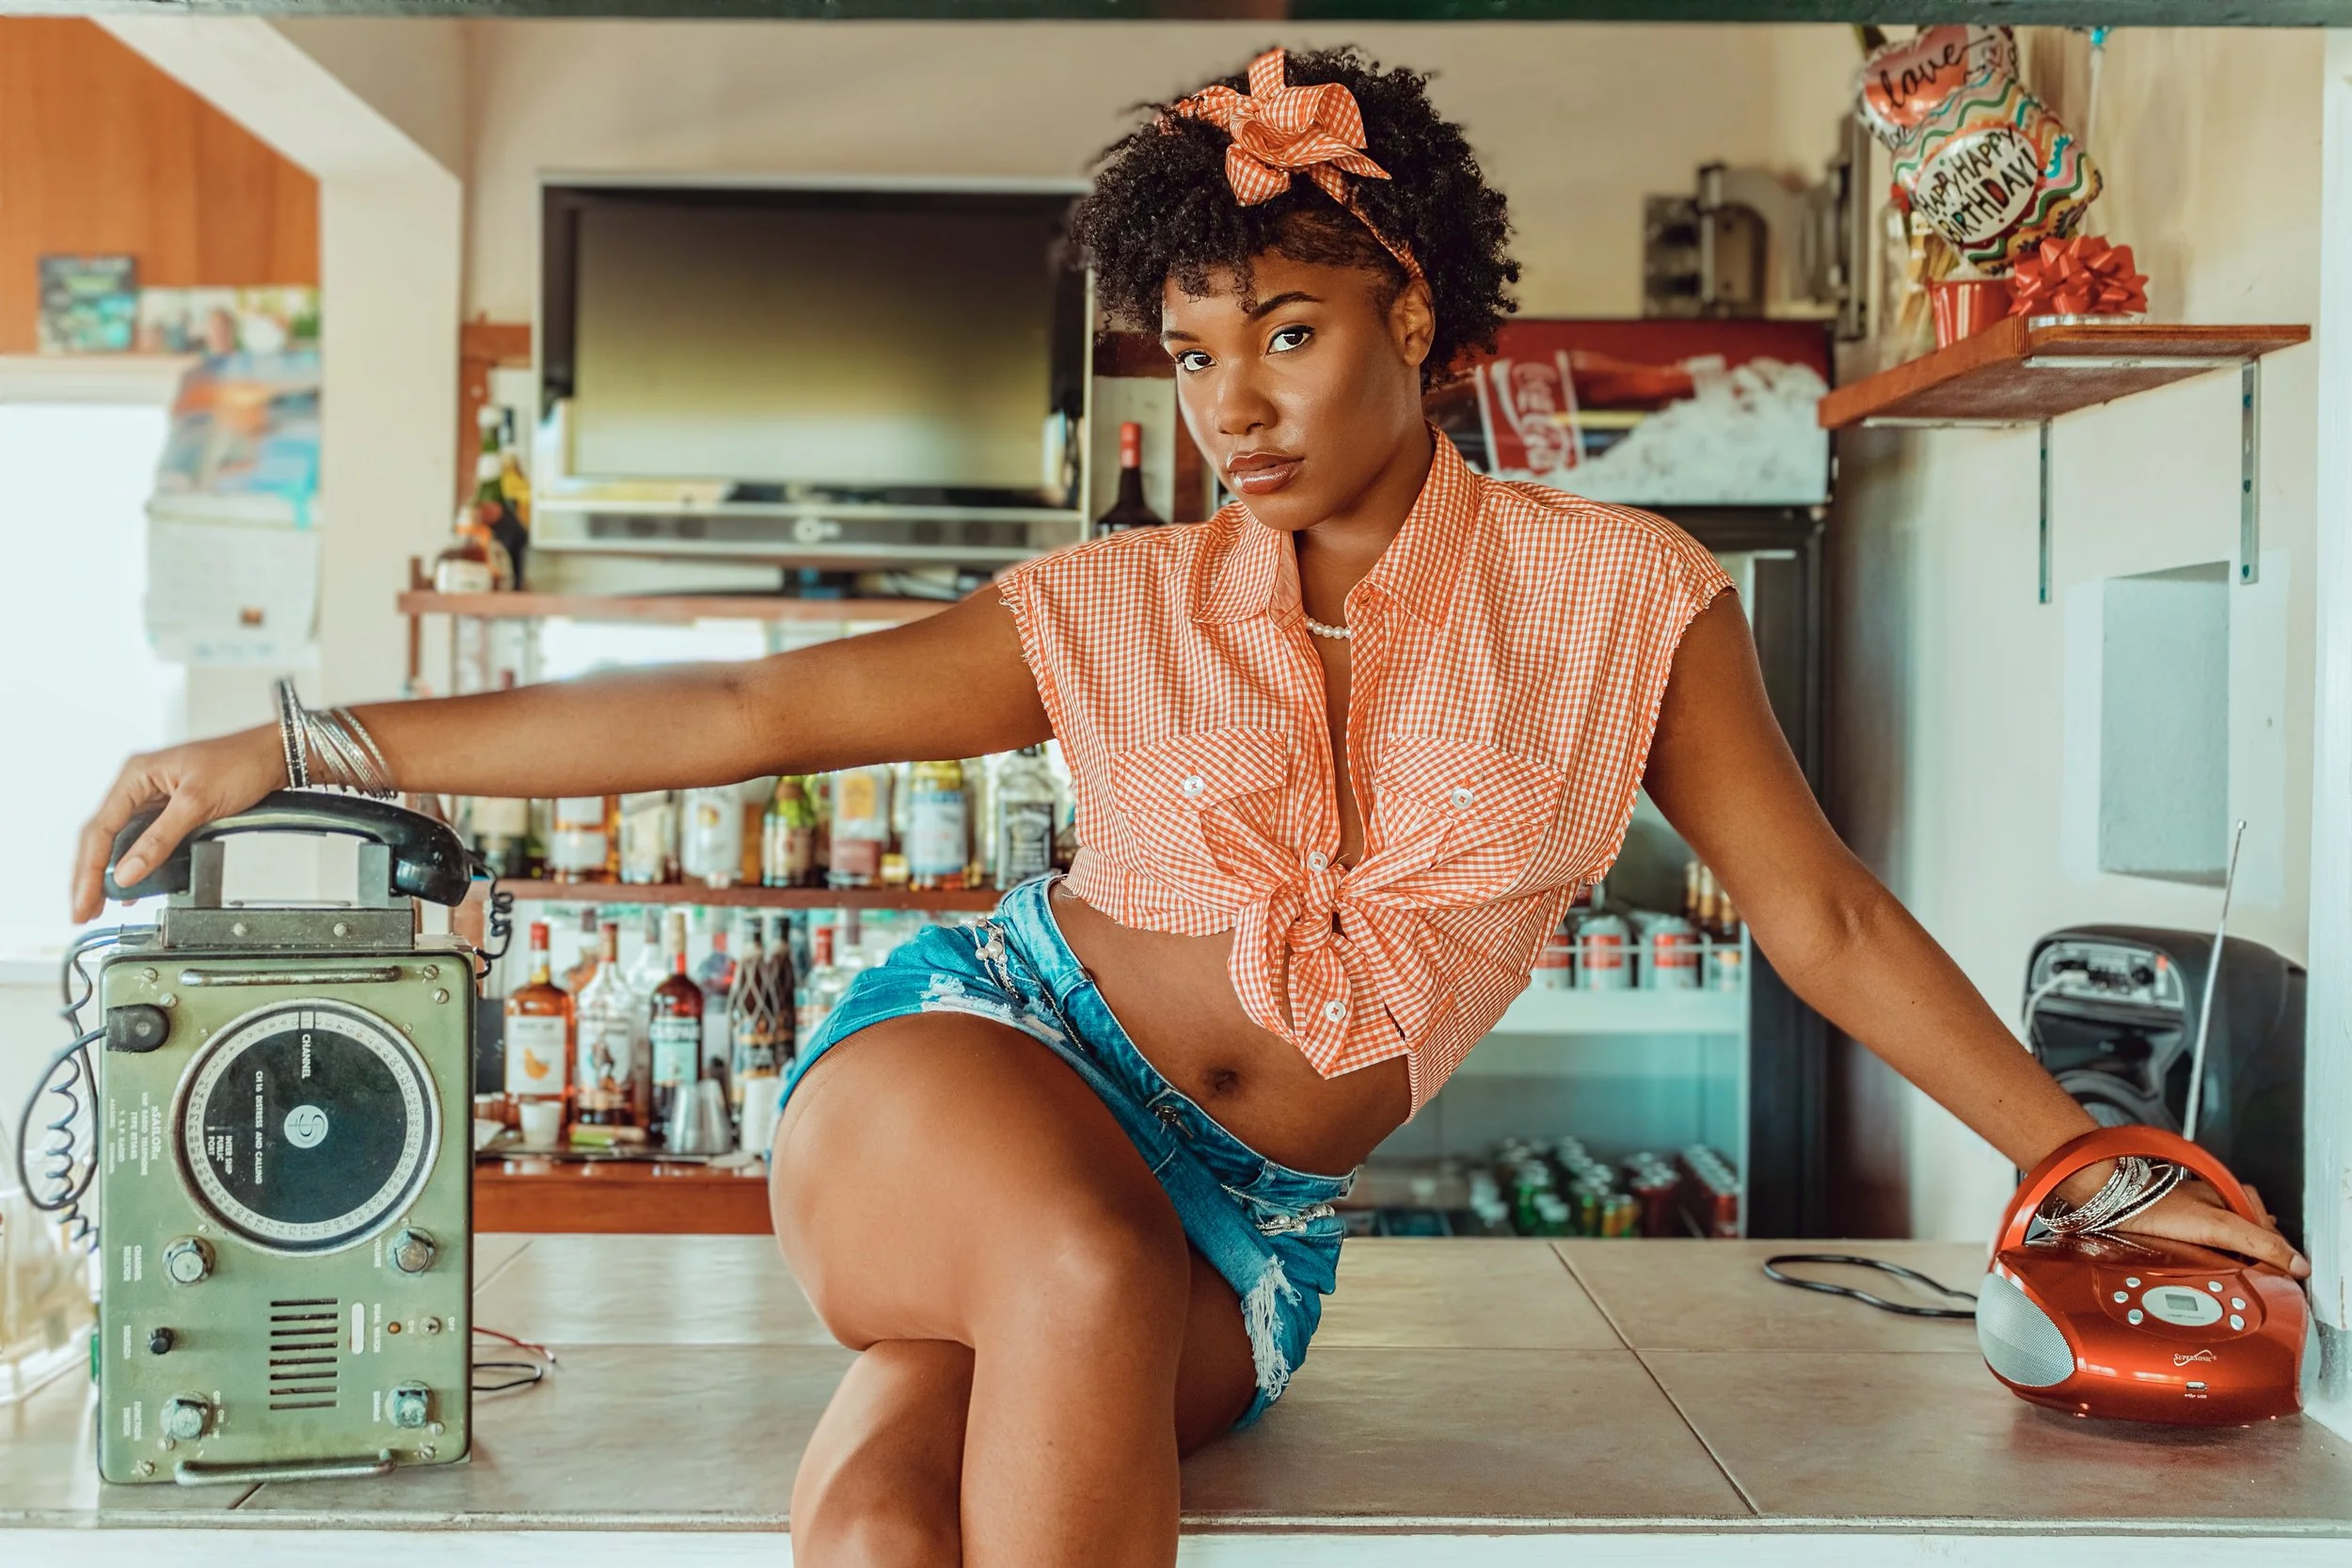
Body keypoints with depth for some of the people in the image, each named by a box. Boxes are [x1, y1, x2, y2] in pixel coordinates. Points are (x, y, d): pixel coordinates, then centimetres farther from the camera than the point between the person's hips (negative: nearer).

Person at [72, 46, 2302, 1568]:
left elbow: (1825, 921, 8)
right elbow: (742, 711, 1)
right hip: (974, 1063, 0)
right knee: (1086, 1276, -38)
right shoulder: (1129, 616, 3)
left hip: (1249, 1230, 0)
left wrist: (2099, 1176, 6)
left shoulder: (1615, 599, 3)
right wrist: (314, 748, -4)